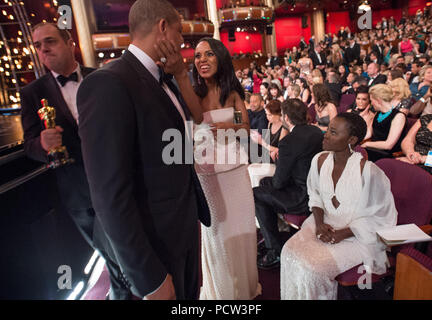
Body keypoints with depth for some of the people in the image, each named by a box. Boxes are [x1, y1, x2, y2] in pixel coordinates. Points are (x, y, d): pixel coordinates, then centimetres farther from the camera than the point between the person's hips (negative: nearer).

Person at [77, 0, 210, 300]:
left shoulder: (165, 80, 5)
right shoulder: (108, 84, -23)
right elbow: (111, 196, -25)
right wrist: (150, 279, -21)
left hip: (186, 226, 8)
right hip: (156, 241, -8)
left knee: (191, 293, 26)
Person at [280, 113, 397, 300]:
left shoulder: (368, 171, -23)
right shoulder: (320, 160, -5)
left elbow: (382, 217, -12)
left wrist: (343, 234, -17)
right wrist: (319, 223, -5)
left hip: (358, 235, -5)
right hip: (326, 223, 5)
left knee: (313, 266, -21)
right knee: (290, 251, -15)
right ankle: (294, 295, 10)